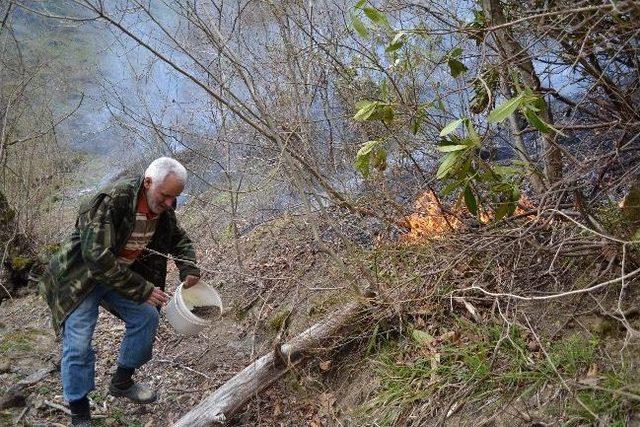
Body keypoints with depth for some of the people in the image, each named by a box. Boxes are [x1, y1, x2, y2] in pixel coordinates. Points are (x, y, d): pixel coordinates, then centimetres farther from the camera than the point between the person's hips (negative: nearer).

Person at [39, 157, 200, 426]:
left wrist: (189, 269, -9)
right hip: (81, 277, -7)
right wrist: (142, 290, -34)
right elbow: (97, 256, -36)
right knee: (78, 343, -11)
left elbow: (179, 239, 11)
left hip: (123, 274, 7)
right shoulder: (112, 201, -32)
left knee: (147, 317, -1)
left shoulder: (164, 209, -8)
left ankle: (122, 382, 19)